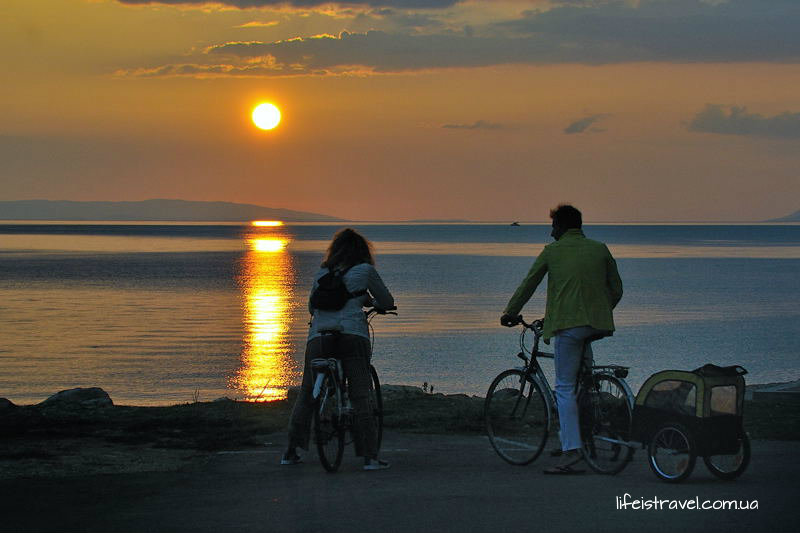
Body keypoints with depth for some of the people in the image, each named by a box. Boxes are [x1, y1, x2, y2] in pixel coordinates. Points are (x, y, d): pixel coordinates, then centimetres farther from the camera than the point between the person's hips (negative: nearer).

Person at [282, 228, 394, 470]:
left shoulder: (321, 273, 18)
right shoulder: (365, 270, 8)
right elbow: (387, 302, 15)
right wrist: (370, 302, 36)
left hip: (318, 339, 3)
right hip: (353, 336, -3)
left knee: (306, 396, 14)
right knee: (360, 396, -2)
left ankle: (291, 452, 17)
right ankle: (370, 457, -6)